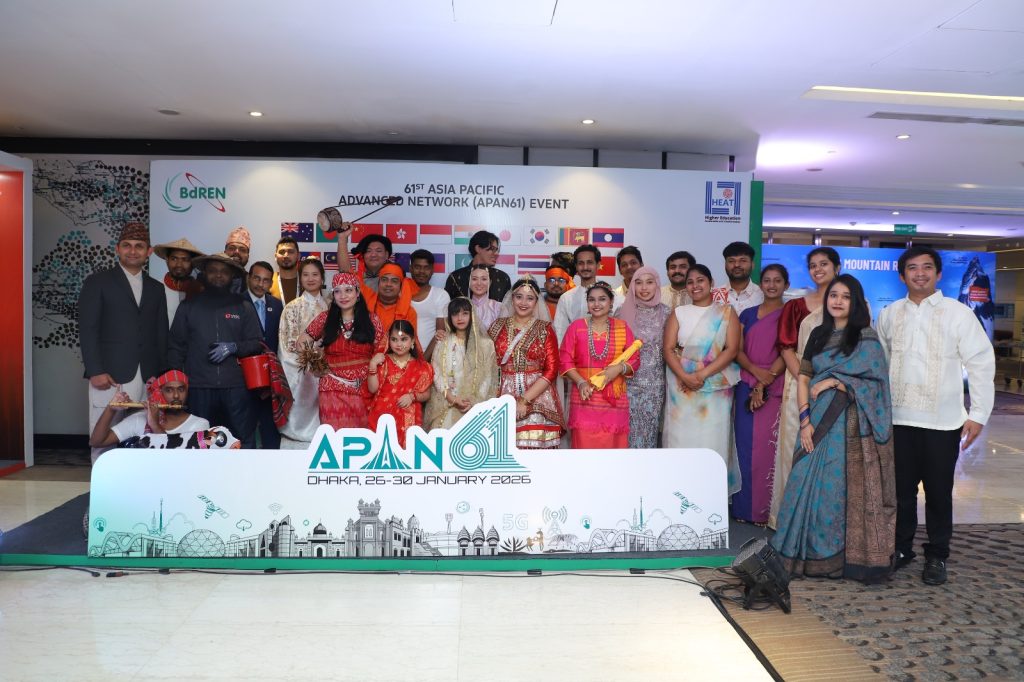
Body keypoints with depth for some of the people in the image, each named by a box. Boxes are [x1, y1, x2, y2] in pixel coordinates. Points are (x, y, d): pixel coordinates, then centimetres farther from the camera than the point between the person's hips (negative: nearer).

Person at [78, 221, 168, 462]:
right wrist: (95, 371, -11)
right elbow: (87, 330, -2)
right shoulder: (97, 282, 5)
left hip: (148, 379, 3)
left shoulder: (156, 288, 17)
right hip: (109, 376, -3)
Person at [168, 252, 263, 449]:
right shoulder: (188, 306, 10)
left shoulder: (243, 306, 8)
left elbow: (258, 343, 7)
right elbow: (175, 346, 10)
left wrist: (234, 347, -11)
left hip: (236, 387, -1)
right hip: (199, 388, 1)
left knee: (244, 440, 1)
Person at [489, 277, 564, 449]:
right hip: (504, 397, 1)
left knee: (535, 444, -10)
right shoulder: (498, 326, 9)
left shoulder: (545, 329, 4)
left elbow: (551, 370, -4)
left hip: (537, 397, -1)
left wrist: (524, 400, -12)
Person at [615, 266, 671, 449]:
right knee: (629, 428, 0)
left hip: (655, 382, 1)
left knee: (649, 427, 6)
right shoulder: (623, 312, 0)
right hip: (629, 380, -1)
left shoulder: (665, 312, 2)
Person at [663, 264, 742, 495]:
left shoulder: (726, 312, 4)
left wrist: (702, 375, -15)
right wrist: (685, 376, -16)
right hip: (682, 387, 1)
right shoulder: (678, 313, 7)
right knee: (681, 438, 1)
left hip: (715, 388, -1)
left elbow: (732, 350, -5)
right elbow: (668, 349, 0)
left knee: (712, 440, 0)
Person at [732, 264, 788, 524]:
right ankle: (743, 507, 12)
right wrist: (756, 371, -12)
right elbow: (737, 350, 6)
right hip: (746, 386, 3)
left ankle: (764, 508, 7)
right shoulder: (747, 314, 13)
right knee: (744, 444, 3)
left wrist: (764, 385, -13)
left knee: (767, 446, -2)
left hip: (775, 390, -3)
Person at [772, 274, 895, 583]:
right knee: (812, 487, 5)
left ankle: (851, 557, 8)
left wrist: (833, 381, -9)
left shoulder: (867, 338, -2)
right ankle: (814, 554, 17)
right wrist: (805, 419, -3)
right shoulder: (819, 335, 12)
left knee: (845, 489, -3)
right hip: (818, 424, 4)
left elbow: (873, 385, -8)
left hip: (851, 427, -4)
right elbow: (803, 378, 7)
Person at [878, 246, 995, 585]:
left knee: (939, 492, 7)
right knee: (901, 489, 12)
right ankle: (900, 548, 27)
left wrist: (979, 414, -7)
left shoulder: (958, 313, -4)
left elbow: (982, 363, -4)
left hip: (942, 421, -2)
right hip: (898, 418, 3)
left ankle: (937, 556, 23)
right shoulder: (890, 314, 6)